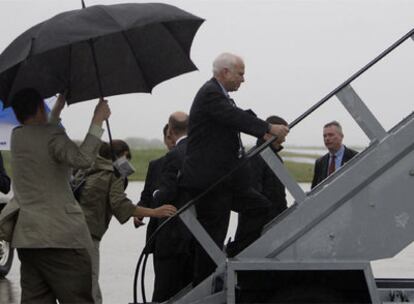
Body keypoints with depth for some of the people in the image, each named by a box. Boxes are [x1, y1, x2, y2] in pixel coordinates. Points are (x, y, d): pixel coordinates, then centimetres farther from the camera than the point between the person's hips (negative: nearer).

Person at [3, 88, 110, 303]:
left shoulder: (16, 137, 13)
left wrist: (58, 109, 41)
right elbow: (83, 159, -26)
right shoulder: (53, 135, -11)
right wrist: (98, 121, -18)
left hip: (26, 237, 8)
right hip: (60, 236, -8)